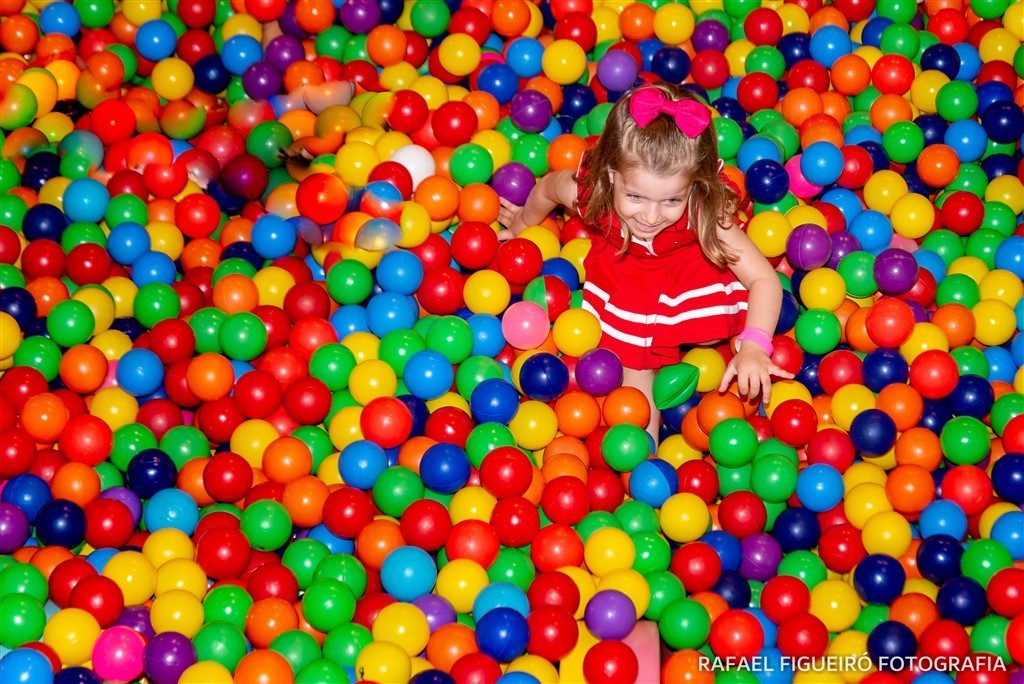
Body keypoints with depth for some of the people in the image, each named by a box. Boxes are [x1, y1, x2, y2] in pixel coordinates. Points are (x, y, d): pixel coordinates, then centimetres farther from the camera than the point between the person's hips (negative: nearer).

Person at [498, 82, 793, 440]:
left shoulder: (704, 214, -41)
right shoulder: (591, 190, -36)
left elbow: (765, 279, -38)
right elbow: (546, 188, -10)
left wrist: (753, 347, -54)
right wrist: (525, 223, 14)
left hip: (687, 272, 0)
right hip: (623, 280, 0)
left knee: (713, 329, -19)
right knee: (634, 371, -3)